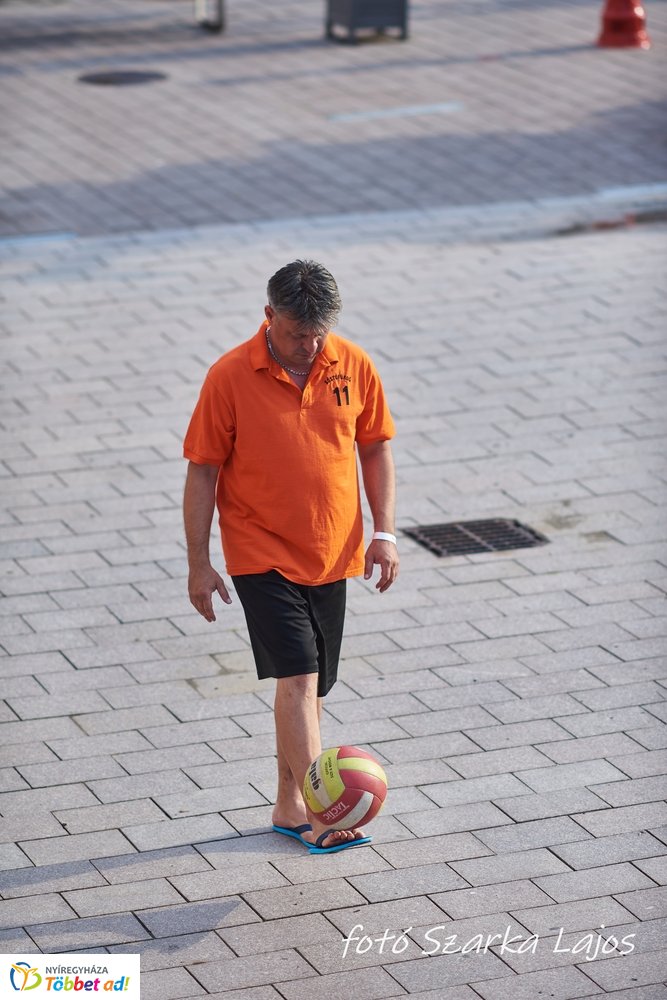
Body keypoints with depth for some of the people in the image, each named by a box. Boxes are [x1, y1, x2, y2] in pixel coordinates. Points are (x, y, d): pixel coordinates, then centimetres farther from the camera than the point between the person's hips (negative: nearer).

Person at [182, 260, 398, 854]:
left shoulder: (354, 366, -4)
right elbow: (203, 471, -7)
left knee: (310, 687, 12)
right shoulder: (230, 377, -13)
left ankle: (289, 807, 26)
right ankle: (320, 813, -20)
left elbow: (375, 448, 8)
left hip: (331, 553, 4)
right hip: (261, 553, -4)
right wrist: (199, 564, -7)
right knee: (298, 677, -15)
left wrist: (384, 531, 0)